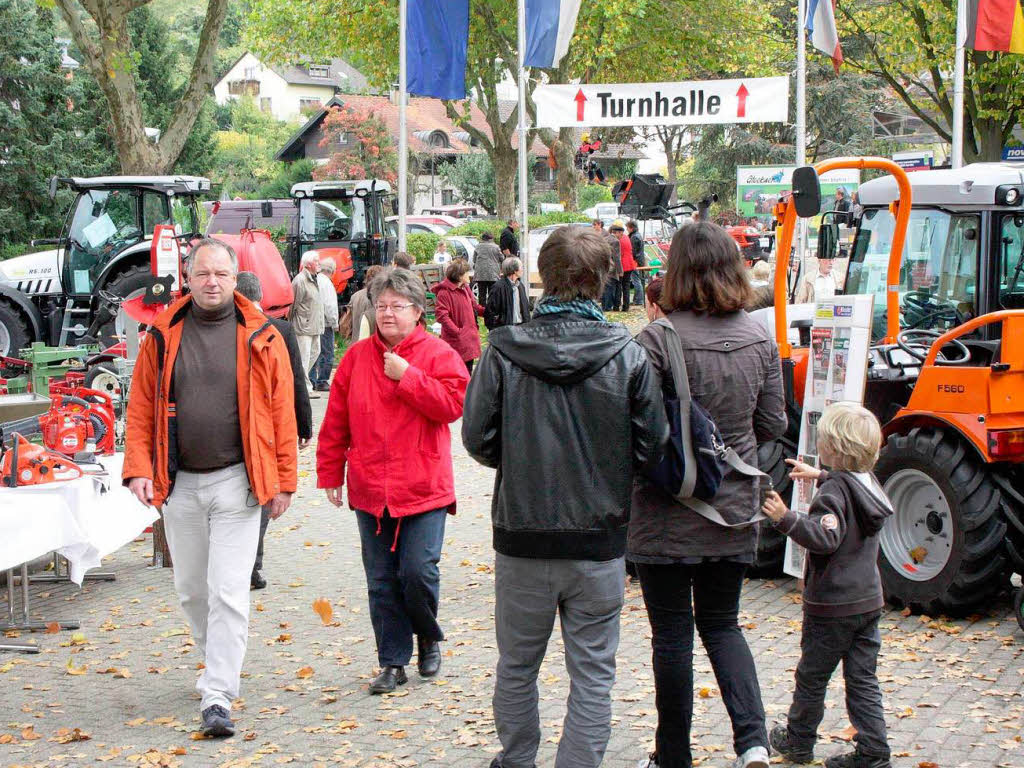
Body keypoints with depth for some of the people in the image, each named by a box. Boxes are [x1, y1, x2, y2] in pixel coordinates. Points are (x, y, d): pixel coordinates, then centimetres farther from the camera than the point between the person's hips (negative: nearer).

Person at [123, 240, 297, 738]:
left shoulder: (261, 338, -2)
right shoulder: (163, 337, 4)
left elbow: (281, 413, -1)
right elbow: (141, 409, 6)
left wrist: (283, 481, -4)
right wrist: (138, 468, -5)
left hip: (236, 482, -3)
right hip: (179, 485, 3)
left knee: (228, 592, -7)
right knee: (190, 589, 15)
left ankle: (217, 697, -6)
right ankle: (217, 662, 38)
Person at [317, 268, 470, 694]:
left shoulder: (438, 353, -1)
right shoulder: (357, 356, 9)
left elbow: (453, 403, -16)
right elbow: (336, 420, 11)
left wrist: (406, 376, -16)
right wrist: (330, 474, 9)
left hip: (423, 490, -3)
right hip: (369, 490, 4)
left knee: (418, 572, -8)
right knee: (381, 581, 7)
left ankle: (429, 637, 21)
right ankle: (393, 662, 17)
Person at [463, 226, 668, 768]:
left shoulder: (503, 350, -9)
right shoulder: (628, 355, -9)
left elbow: (477, 439, -6)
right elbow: (652, 446, -5)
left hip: (521, 536, 1)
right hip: (600, 539, -1)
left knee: (516, 664, 18)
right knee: (592, 673, 8)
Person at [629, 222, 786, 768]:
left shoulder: (658, 340, -17)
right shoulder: (759, 339, 0)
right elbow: (773, 424, 7)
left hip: (666, 516, -4)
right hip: (734, 510, 5)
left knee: (672, 635, 8)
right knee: (722, 625, 18)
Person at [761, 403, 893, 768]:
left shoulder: (833, 491, -19)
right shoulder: (867, 482, 6)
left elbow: (825, 537, -33)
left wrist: (787, 518, -41)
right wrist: (820, 476, 41)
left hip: (832, 604, -7)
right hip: (868, 600, 7)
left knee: (812, 676, 10)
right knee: (863, 679, 9)